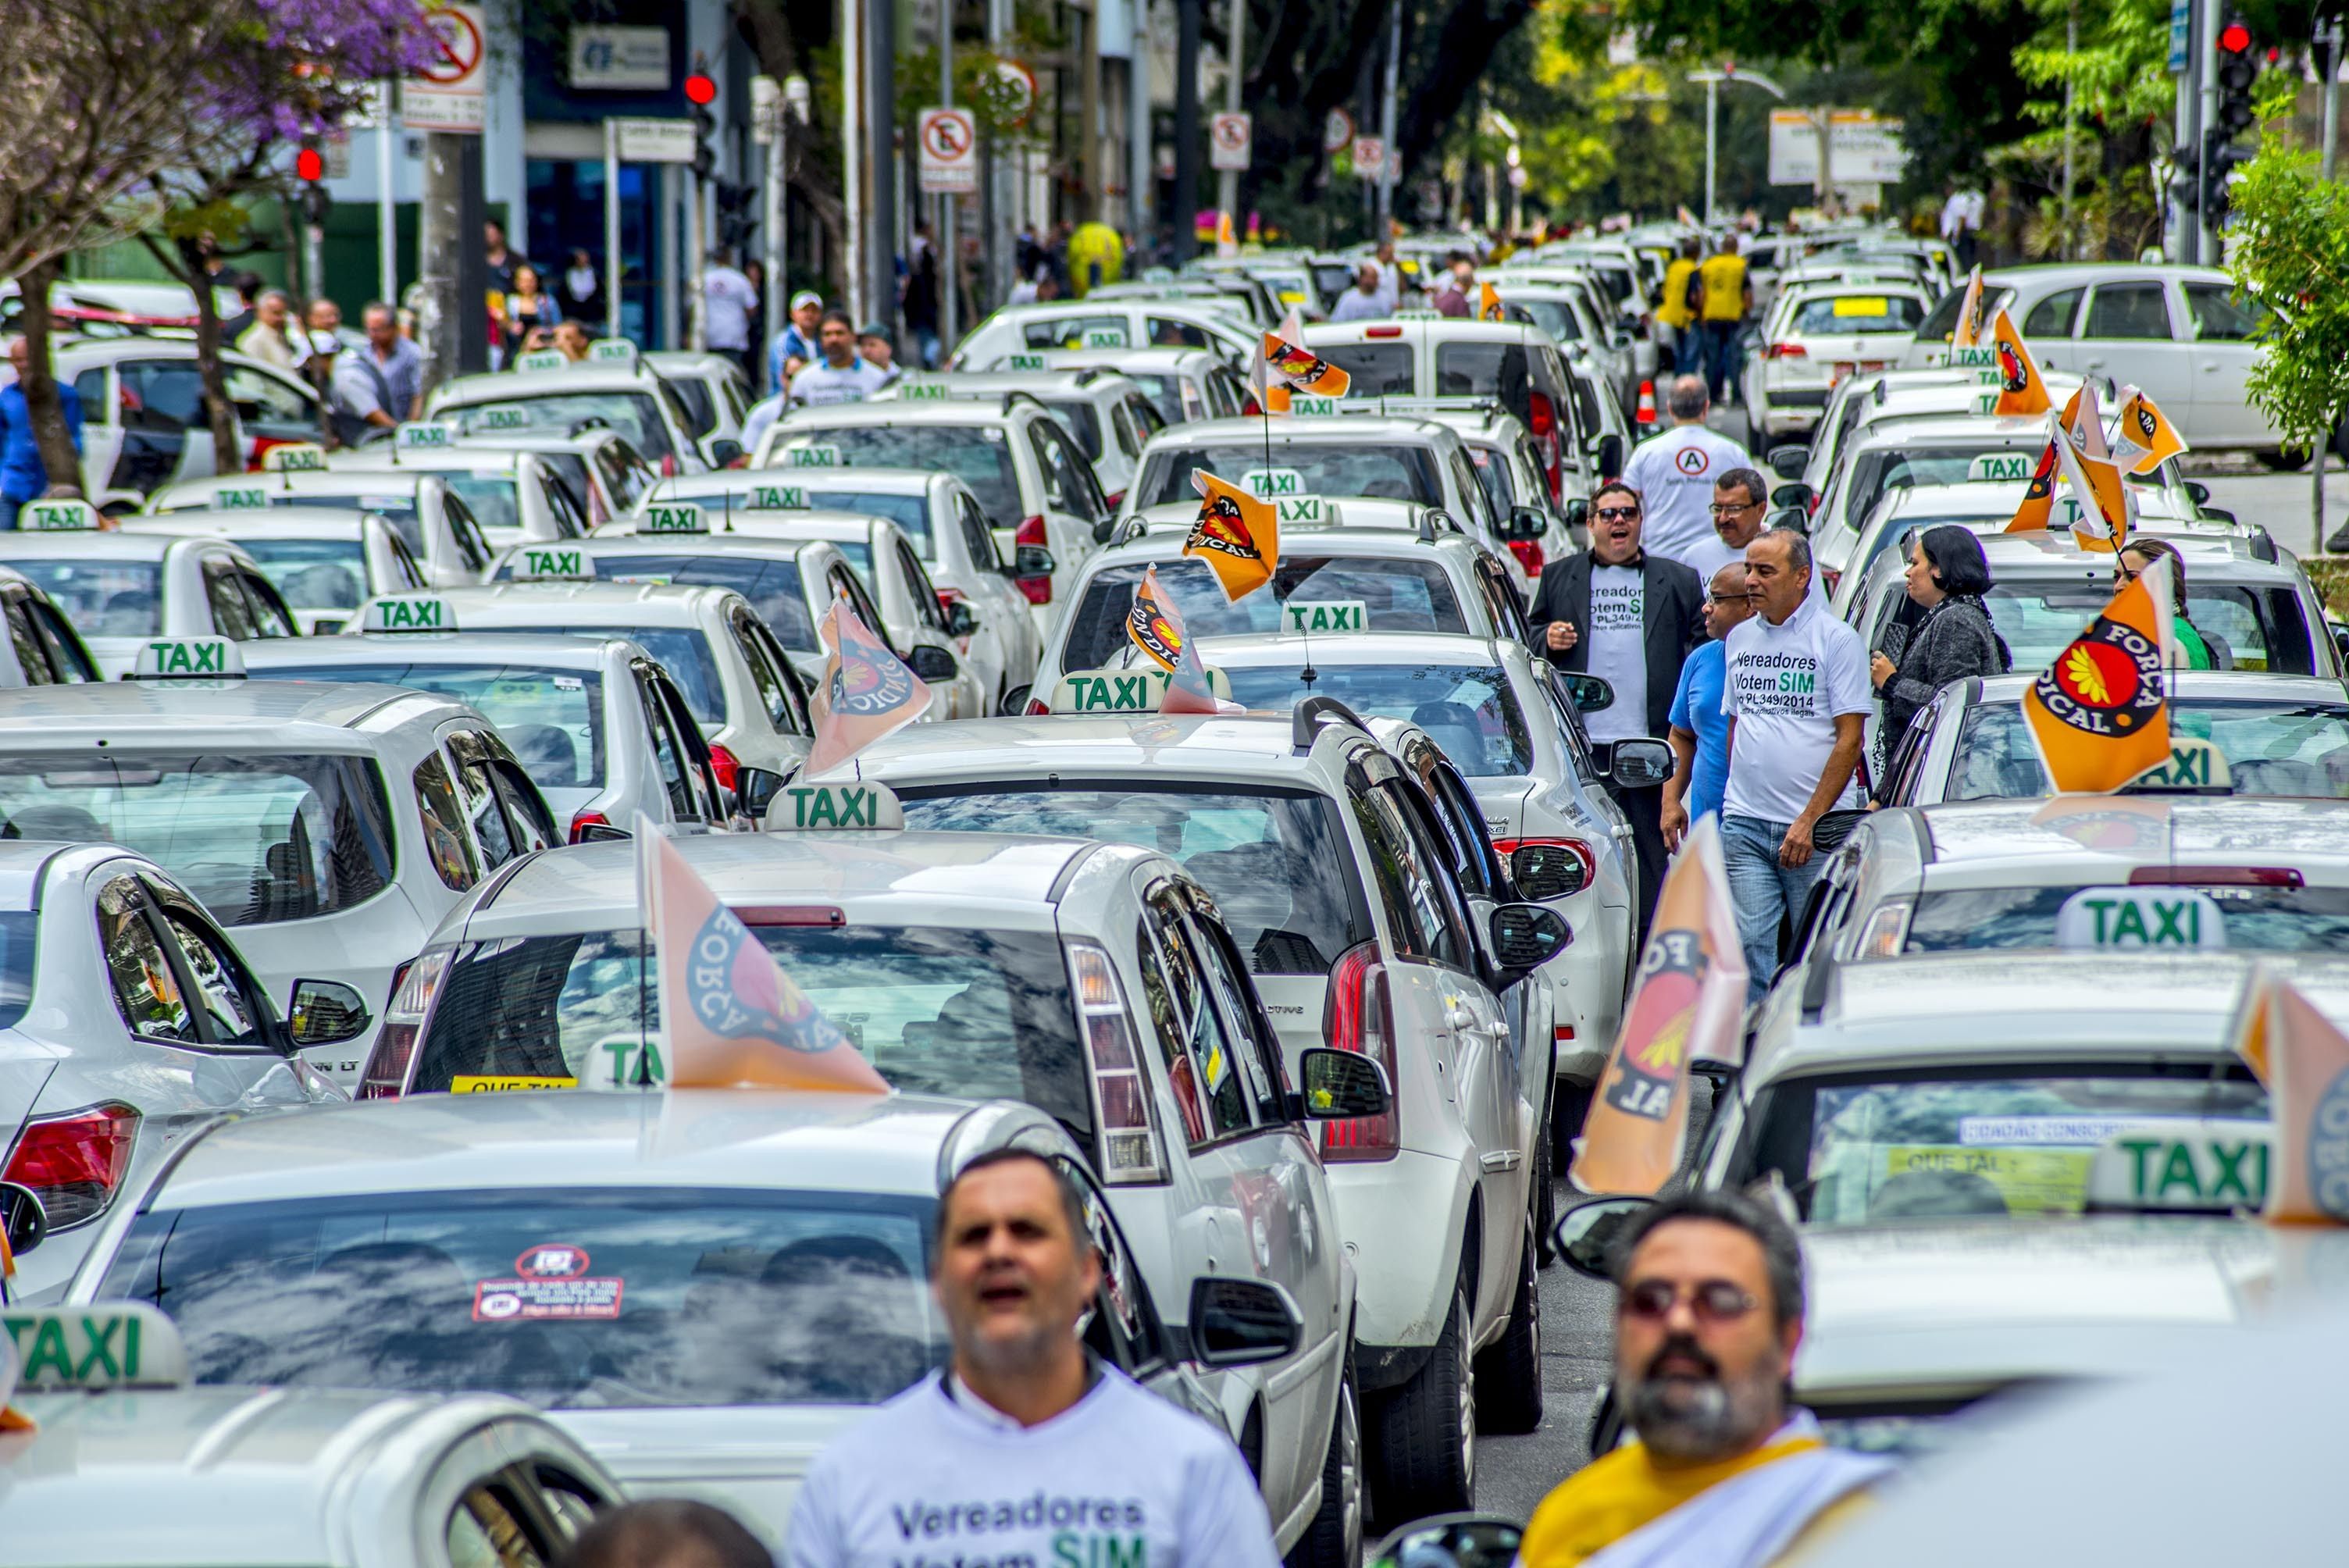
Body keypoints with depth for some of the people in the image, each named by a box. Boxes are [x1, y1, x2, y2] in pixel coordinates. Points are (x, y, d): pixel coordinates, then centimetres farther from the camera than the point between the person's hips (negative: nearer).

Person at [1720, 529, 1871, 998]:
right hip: (1745, 825, 4)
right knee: (1751, 947, -5)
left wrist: (1809, 820, -14)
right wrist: (1730, 808, 11)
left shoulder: (1836, 639, -4)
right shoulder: (1740, 638, 13)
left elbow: (1849, 739, -8)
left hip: (1819, 832, -4)